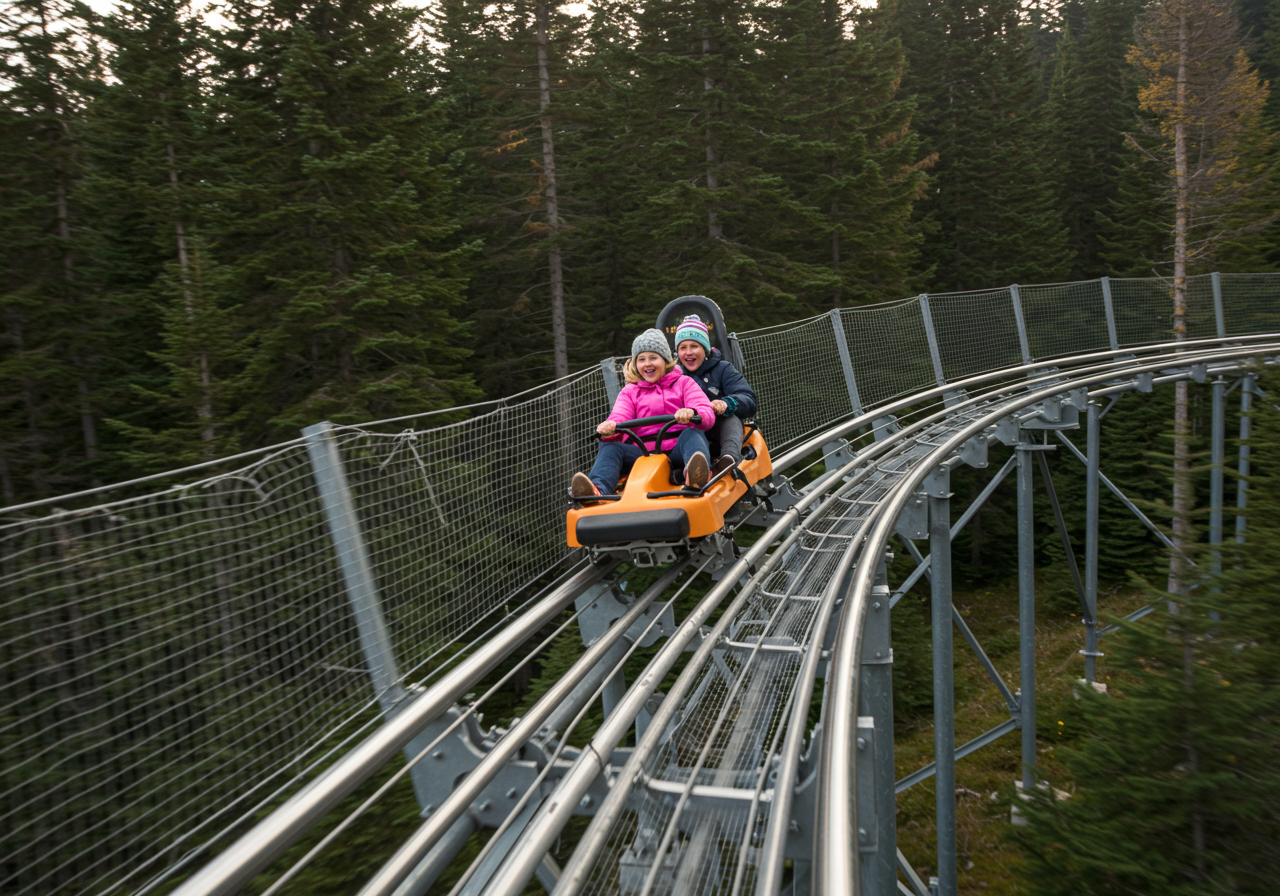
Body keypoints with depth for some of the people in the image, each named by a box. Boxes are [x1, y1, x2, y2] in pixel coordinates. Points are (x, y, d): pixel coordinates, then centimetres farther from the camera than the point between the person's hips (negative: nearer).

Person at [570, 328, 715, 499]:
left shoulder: (683, 383, 15)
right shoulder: (629, 391, 22)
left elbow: (708, 416, -1)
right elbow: (618, 419, 4)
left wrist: (691, 413, -27)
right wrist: (609, 428, -24)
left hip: (677, 452, -1)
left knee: (692, 433, -31)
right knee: (610, 447, -22)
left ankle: (698, 475, -61)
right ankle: (597, 489, -50)